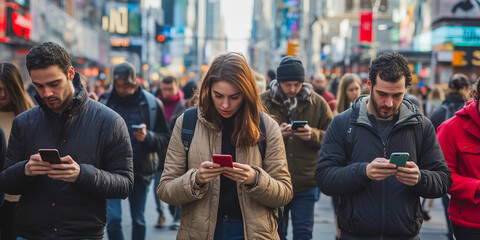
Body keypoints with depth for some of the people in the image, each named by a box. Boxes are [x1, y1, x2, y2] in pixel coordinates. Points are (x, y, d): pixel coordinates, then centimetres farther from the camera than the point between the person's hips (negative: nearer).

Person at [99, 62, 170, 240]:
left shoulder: (152, 104, -1)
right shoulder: (105, 101, 2)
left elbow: (165, 139, -1)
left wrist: (148, 137, -19)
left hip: (139, 170, 0)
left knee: (138, 220, 10)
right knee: (113, 219, -8)